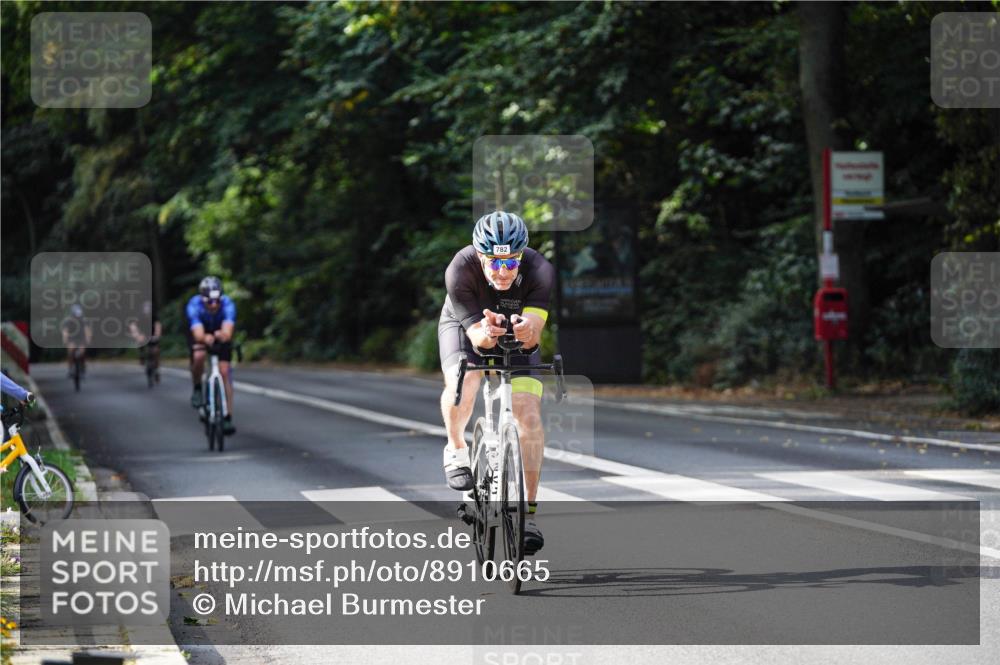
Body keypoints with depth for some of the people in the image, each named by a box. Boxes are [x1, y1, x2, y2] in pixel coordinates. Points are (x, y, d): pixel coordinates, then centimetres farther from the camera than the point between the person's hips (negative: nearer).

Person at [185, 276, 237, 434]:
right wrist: (206, 338, -69)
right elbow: (198, 335, -47)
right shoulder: (194, 305, -36)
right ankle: (197, 388, -3)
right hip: (200, 334, -1)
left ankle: (228, 417, -6)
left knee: (224, 372, -12)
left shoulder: (227, 304, -35)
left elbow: (227, 333, -46)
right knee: (199, 356, -32)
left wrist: (221, 335, -69)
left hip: (220, 335, 1)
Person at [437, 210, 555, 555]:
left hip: (516, 338, 1)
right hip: (464, 326, -1)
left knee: (530, 418, -14)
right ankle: (456, 448, -1)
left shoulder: (539, 270, -32)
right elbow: (476, 336, -35)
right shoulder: (460, 271, -35)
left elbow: (533, 336, -37)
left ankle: (528, 510, -2)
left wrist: (525, 330, -61)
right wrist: (486, 333, -58)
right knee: (462, 383, -33)